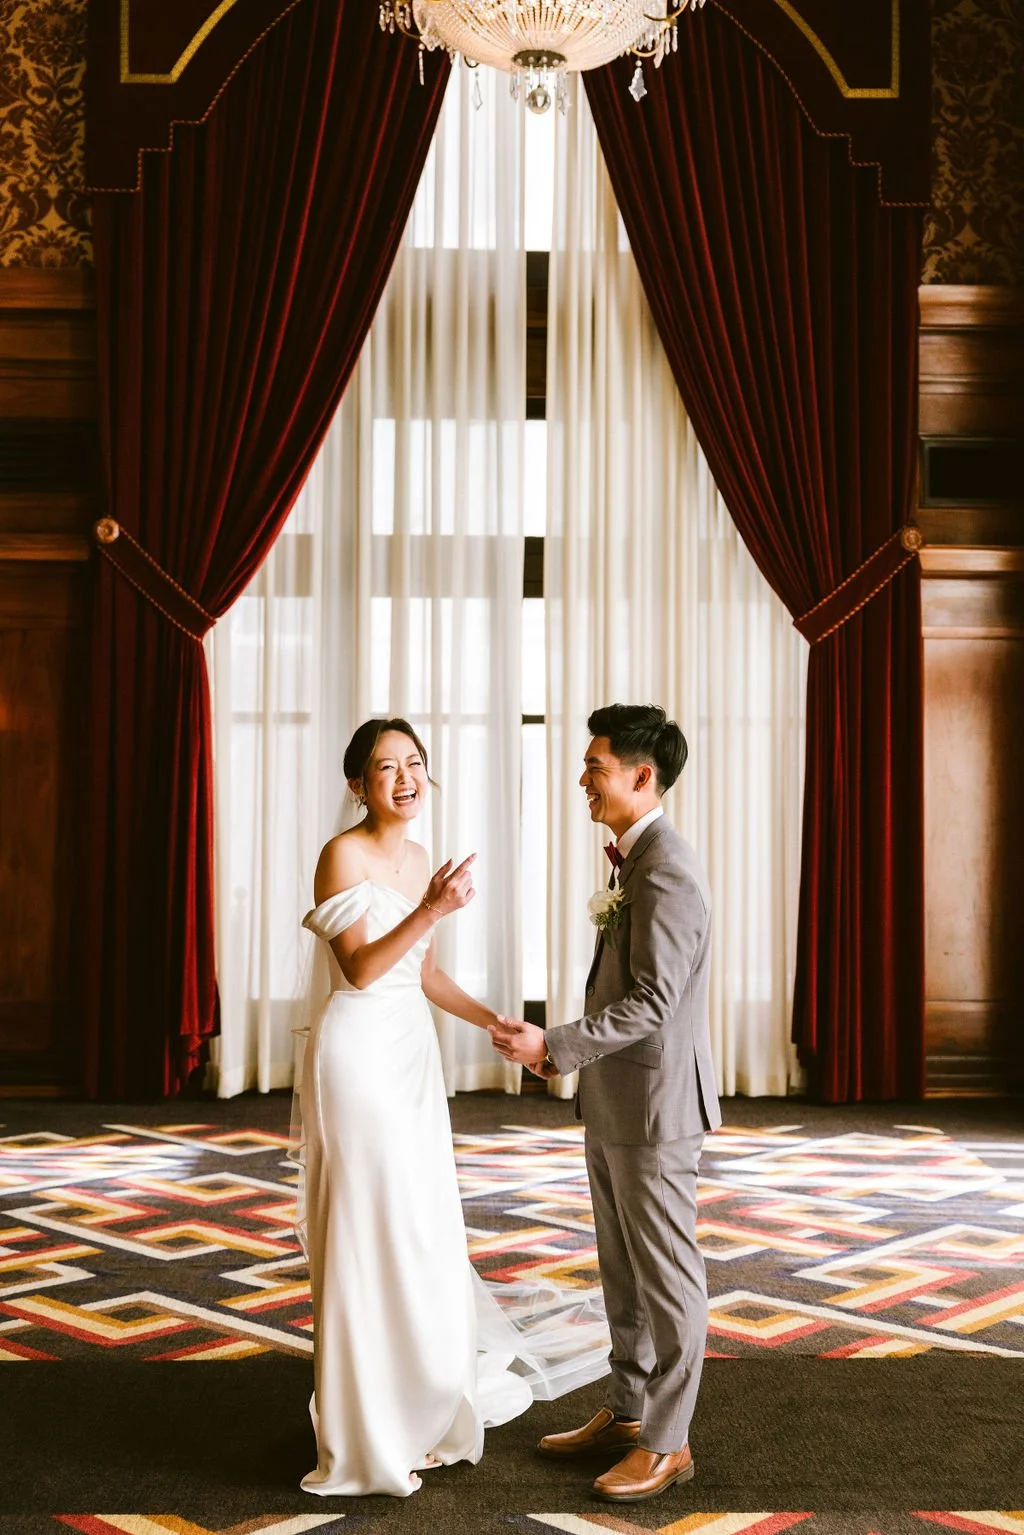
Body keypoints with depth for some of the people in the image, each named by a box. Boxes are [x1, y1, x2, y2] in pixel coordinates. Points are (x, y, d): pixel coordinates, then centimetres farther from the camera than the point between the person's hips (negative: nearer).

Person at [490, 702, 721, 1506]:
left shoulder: (667, 871, -20)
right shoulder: (634, 859, 11)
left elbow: (654, 1000, -23)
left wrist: (555, 1045, -22)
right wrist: (564, 1048, 13)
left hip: (655, 1100, -10)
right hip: (616, 1101, 10)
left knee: (667, 1274, 4)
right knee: (623, 1271, 19)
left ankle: (666, 1442, 16)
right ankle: (626, 1414, 32)